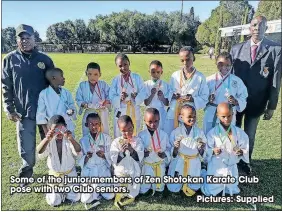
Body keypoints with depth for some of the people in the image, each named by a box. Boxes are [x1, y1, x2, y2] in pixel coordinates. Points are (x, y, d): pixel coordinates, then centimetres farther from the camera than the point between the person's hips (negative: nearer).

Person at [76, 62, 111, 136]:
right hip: (88, 114, 1)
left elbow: (109, 97, -1)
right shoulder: (82, 85, 0)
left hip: (102, 114, 0)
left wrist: (107, 102, -22)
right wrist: (83, 104, -19)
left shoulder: (103, 84, -1)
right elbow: (78, 100, 0)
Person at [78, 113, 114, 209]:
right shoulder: (83, 140, -5)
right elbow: (80, 162, -3)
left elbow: (110, 157, -4)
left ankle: (100, 187, 23)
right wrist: (87, 157, -25)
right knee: (86, 200, -8)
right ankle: (96, 189, 24)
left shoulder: (106, 138, -7)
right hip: (88, 171, 1)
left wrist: (103, 155, -26)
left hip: (103, 170, 0)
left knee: (110, 196, -9)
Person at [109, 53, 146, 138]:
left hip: (135, 113, 1)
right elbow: (112, 97, -5)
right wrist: (120, 98, -24)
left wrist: (136, 96, -24)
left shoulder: (137, 77, 0)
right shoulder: (115, 80, 0)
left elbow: (143, 92, -4)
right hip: (120, 113, 0)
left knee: (134, 136, 15)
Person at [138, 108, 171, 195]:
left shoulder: (163, 134, -11)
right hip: (146, 165, -1)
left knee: (160, 189, 15)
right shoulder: (141, 135, -13)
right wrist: (143, 154, -26)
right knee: (142, 190, 9)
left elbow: (168, 148, -1)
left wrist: (164, 154, -21)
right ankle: (148, 184, 39)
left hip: (160, 165, 1)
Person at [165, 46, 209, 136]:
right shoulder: (175, 75, 4)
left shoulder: (200, 77, -3)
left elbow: (204, 99, -2)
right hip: (172, 115, 2)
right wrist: (173, 96, -12)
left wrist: (192, 99, -20)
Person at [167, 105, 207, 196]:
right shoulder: (176, 132, -11)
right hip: (179, 162, -1)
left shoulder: (199, 132, -7)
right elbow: (173, 153, -5)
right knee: (174, 188, 8)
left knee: (194, 188, 9)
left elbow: (202, 153, -1)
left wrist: (201, 148, -22)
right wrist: (175, 148, -26)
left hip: (193, 163, 1)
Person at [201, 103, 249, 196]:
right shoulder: (212, 133, -17)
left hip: (231, 168, 3)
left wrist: (241, 152, -27)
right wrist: (213, 151, -34)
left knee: (233, 191, 19)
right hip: (216, 168, -3)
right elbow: (206, 151, -13)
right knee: (210, 192, 7)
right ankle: (204, 174, 34)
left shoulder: (239, 132, -9)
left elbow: (245, 149, -6)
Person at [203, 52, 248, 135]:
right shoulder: (209, 80, -2)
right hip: (211, 118, 0)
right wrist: (207, 99, -18)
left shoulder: (237, 81, 0)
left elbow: (243, 99, 2)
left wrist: (236, 101, -17)